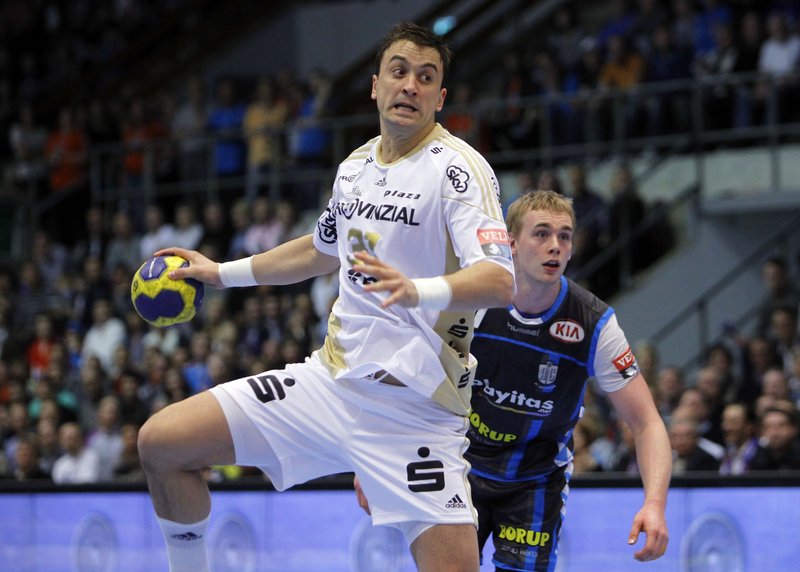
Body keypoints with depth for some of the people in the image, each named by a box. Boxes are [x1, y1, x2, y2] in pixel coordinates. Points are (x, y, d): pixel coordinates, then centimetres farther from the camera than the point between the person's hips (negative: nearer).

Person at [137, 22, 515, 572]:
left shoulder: (457, 167, -13)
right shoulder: (355, 166, 9)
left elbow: (500, 281, -28)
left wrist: (417, 290, -45)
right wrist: (222, 273, 33)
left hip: (416, 412, -6)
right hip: (330, 379, 6)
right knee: (161, 443, -1)